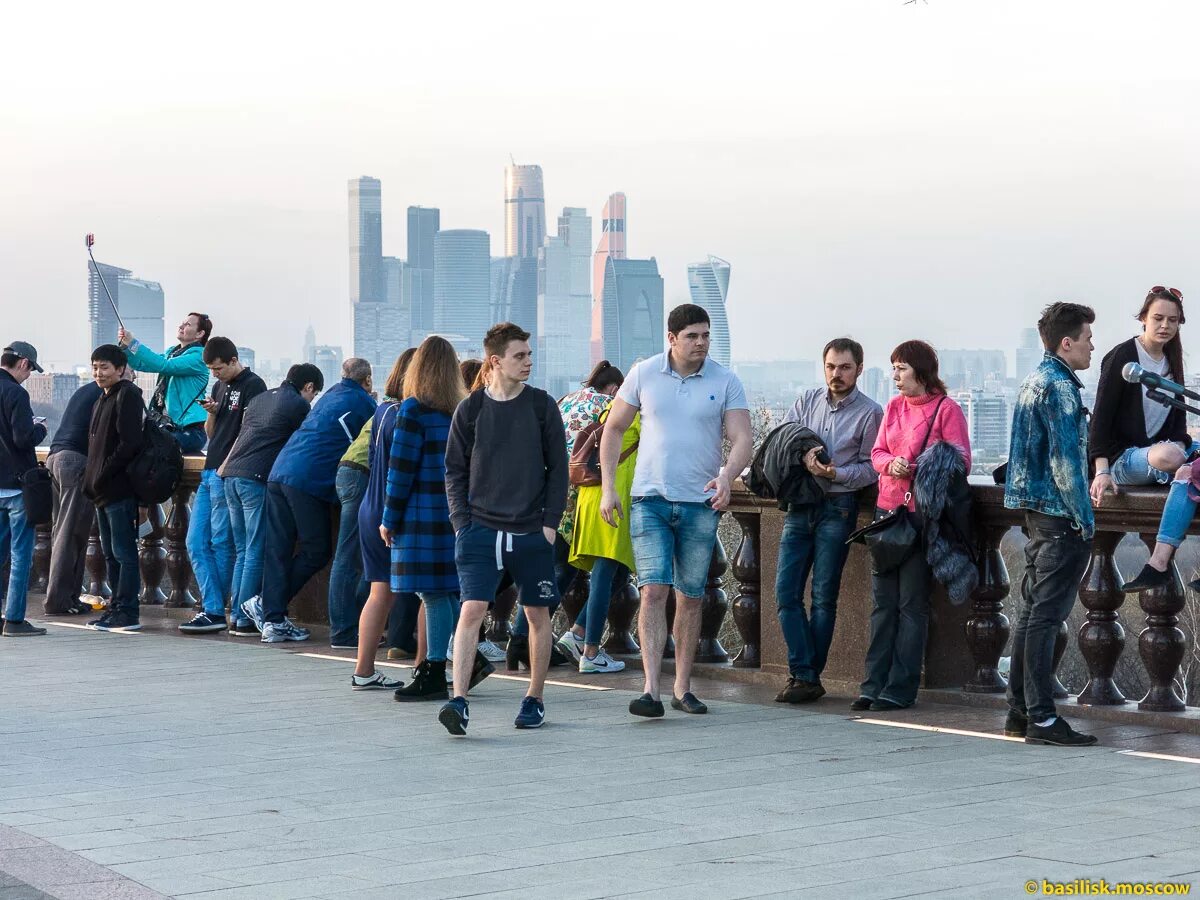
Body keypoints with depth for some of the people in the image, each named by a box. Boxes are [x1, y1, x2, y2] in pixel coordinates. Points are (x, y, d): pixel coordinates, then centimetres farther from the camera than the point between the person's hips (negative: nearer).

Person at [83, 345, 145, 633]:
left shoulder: (127, 395, -10)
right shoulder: (103, 399, 19)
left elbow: (129, 443, -19)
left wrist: (102, 476, -17)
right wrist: (92, 478, 11)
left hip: (120, 488, -10)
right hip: (103, 490, 10)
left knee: (123, 552, -7)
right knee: (110, 553, 13)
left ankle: (127, 612, -5)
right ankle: (118, 607, 18)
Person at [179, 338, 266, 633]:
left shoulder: (252, 385, -5)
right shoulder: (219, 387, 20)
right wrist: (211, 413, 3)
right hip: (210, 473, 9)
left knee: (221, 543, -6)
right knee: (196, 543, 3)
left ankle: (214, 612, -1)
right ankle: (212, 609, 2)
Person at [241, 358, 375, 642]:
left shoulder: (332, 394, 25)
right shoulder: (363, 402, 4)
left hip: (279, 473, 8)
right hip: (310, 480, -8)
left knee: (277, 550, 5)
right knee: (316, 551, 2)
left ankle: (273, 620, 1)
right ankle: (265, 605, -1)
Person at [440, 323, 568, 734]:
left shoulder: (541, 405, 1)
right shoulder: (470, 409, 1)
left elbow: (558, 468, 5)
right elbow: (454, 470, 7)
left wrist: (550, 522, -2)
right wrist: (462, 522, -2)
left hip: (531, 532, 1)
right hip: (480, 529, -1)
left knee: (538, 614, 8)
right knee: (471, 610, -13)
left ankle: (534, 699, 22)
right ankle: (459, 701, -15)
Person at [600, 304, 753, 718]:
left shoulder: (725, 382, 0)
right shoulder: (644, 374, 1)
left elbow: (742, 439, -6)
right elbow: (614, 428, 9)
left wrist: (727, 476, -26)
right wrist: (608, 486, 2)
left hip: (701, 503, 1)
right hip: (650, 499, -1)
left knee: (690, 598, 8)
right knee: (654, 591, -12)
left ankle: (682, 688, 19)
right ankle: (651, 690, -16)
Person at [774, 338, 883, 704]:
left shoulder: (870, 412, 0)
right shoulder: (808, 400, 12)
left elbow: (871, 468, -2)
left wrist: (835, 473, -17)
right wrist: (803, 454, -12)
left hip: (837, 507, -4)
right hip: (800, 505, 4)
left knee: (824, 596, -1)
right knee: (786, 591, -3)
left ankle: (807, 676, 5)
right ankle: (803, 672, 1)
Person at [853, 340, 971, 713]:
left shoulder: (947, 410, -6)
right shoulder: (894, 406, 13)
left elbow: (960, 462, -8)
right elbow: (877, 452, 14)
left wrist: (918, 470, -19)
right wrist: (891, 465, -8)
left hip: (923, 514, -6)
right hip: (888, 509, 6)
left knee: (912, 603, -2)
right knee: (882, 601, 6)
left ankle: (900, 688, 2)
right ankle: (874, 683, 9)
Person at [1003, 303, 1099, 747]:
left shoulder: (1033, 383, 17)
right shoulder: (1060, 387, -13)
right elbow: (1066, 459, -18)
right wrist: (1085, 518, -14)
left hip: (1037, 511, 10)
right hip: (1059, 514, -10)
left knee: (1032, 611, 11)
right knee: (1046, 615, -9)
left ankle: (1020, 711, 14)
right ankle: (1041, 718, -9)